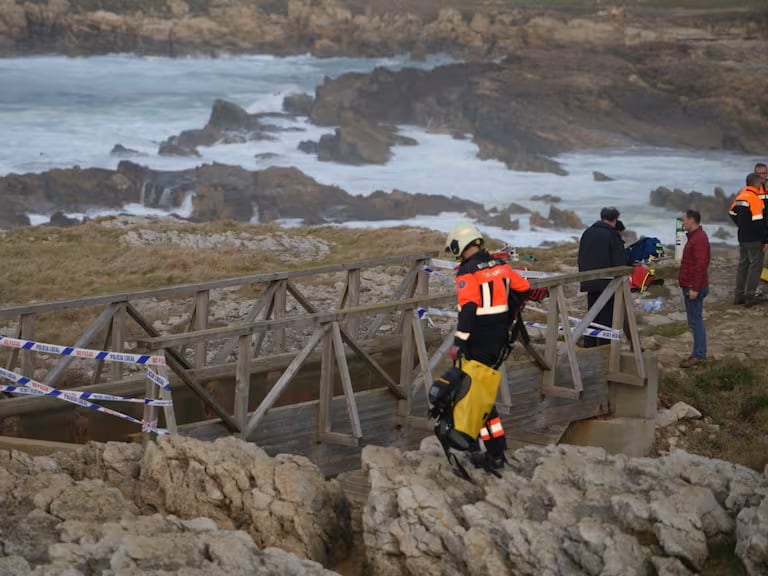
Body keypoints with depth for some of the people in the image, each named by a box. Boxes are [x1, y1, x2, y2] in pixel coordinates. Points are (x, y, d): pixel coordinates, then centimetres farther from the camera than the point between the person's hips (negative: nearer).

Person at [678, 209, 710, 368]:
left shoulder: (699, 239, -19)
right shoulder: (694, 236, 15)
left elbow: (700, 265, -25)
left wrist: (694, 288, -25)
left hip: (694, 288, -11)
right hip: (690, 286, 11)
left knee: (695, 321, -7)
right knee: (695, 321, 14)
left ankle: (698, 355, -4)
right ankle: (699, 353, 19)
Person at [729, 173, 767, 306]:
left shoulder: (740, 196, 7)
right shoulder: (755, 199, -19)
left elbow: (732, 213, 19)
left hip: (742, 238, 8)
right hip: (754, 240, -8)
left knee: (743, 265, 14)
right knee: (755, 265, 0)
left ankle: (739, 295, 17)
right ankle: (749, 295, -2)